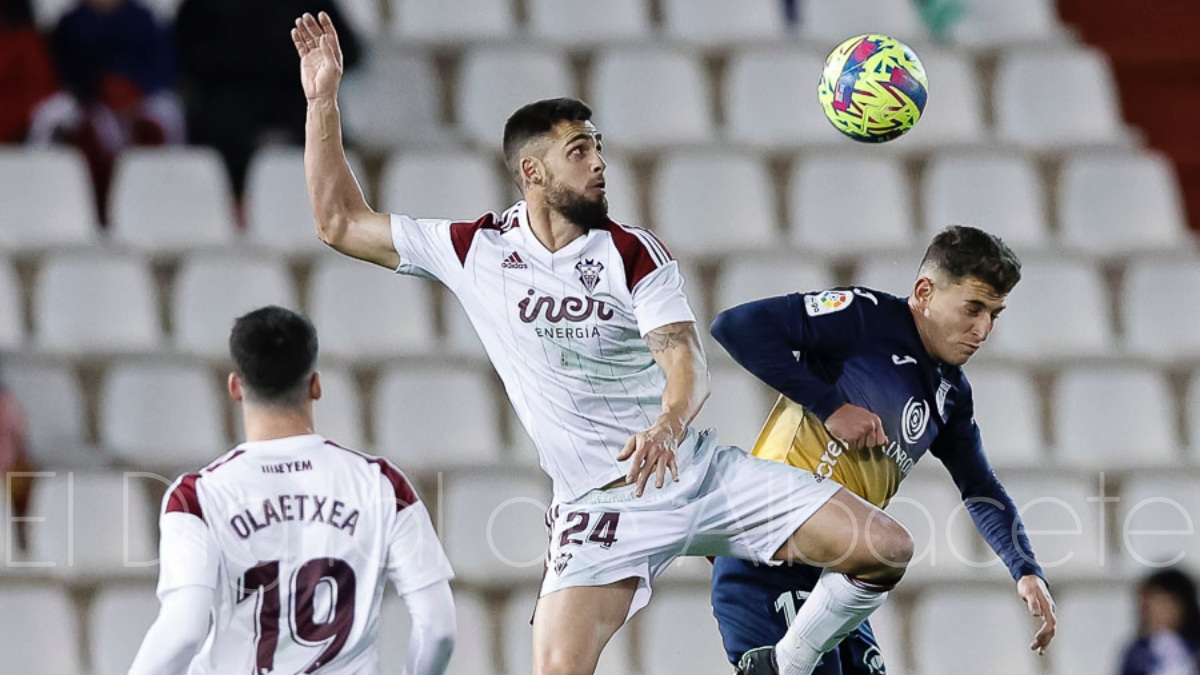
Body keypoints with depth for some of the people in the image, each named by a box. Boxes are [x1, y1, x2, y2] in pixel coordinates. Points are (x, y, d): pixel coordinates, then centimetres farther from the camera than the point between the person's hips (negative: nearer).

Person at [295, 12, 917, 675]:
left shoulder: (634, 252, 0)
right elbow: (341, 224, 6)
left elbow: (685, 359, -12)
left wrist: (667, 426, -35)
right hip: (599, 500, -1)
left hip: (695, 467, 1)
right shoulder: (474, 251, 1)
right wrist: (323, 102, -1)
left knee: (885, 547, -10)